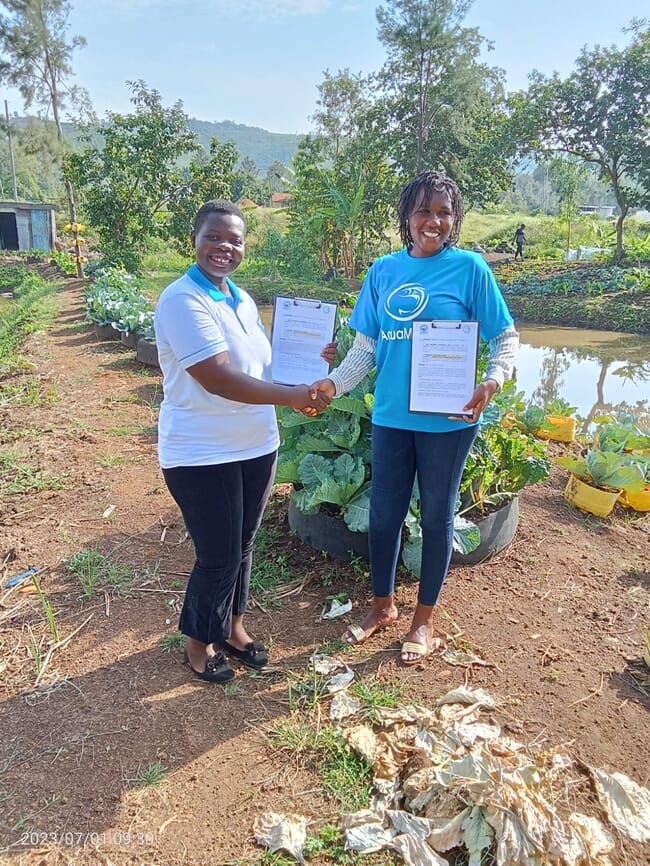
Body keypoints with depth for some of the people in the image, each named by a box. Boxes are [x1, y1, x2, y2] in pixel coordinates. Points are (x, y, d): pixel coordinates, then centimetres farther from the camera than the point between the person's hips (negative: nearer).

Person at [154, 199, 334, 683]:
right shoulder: (182, 301, -17)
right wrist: (294, 397, -25)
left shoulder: (242, 300, 9)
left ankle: (232, 627, 41)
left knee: (243, 546, 19)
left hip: (256, 446, 8)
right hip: (203, 455, -7)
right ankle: (200, 642, 31)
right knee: (218, 556, 5)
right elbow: (218, 379, -26)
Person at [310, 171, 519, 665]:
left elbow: (506, 338, -2)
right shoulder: (384, 270, 6)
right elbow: (366, 347, 7)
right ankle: (383, 606, 36)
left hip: (447, 418, -3)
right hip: (391, 415, 4)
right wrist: (334, 383, -9)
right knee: (384, 511, 12)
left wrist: (493, 382, -20)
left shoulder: (469, 267, -4)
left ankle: (424, 619, 31)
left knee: (437, 514, 11)